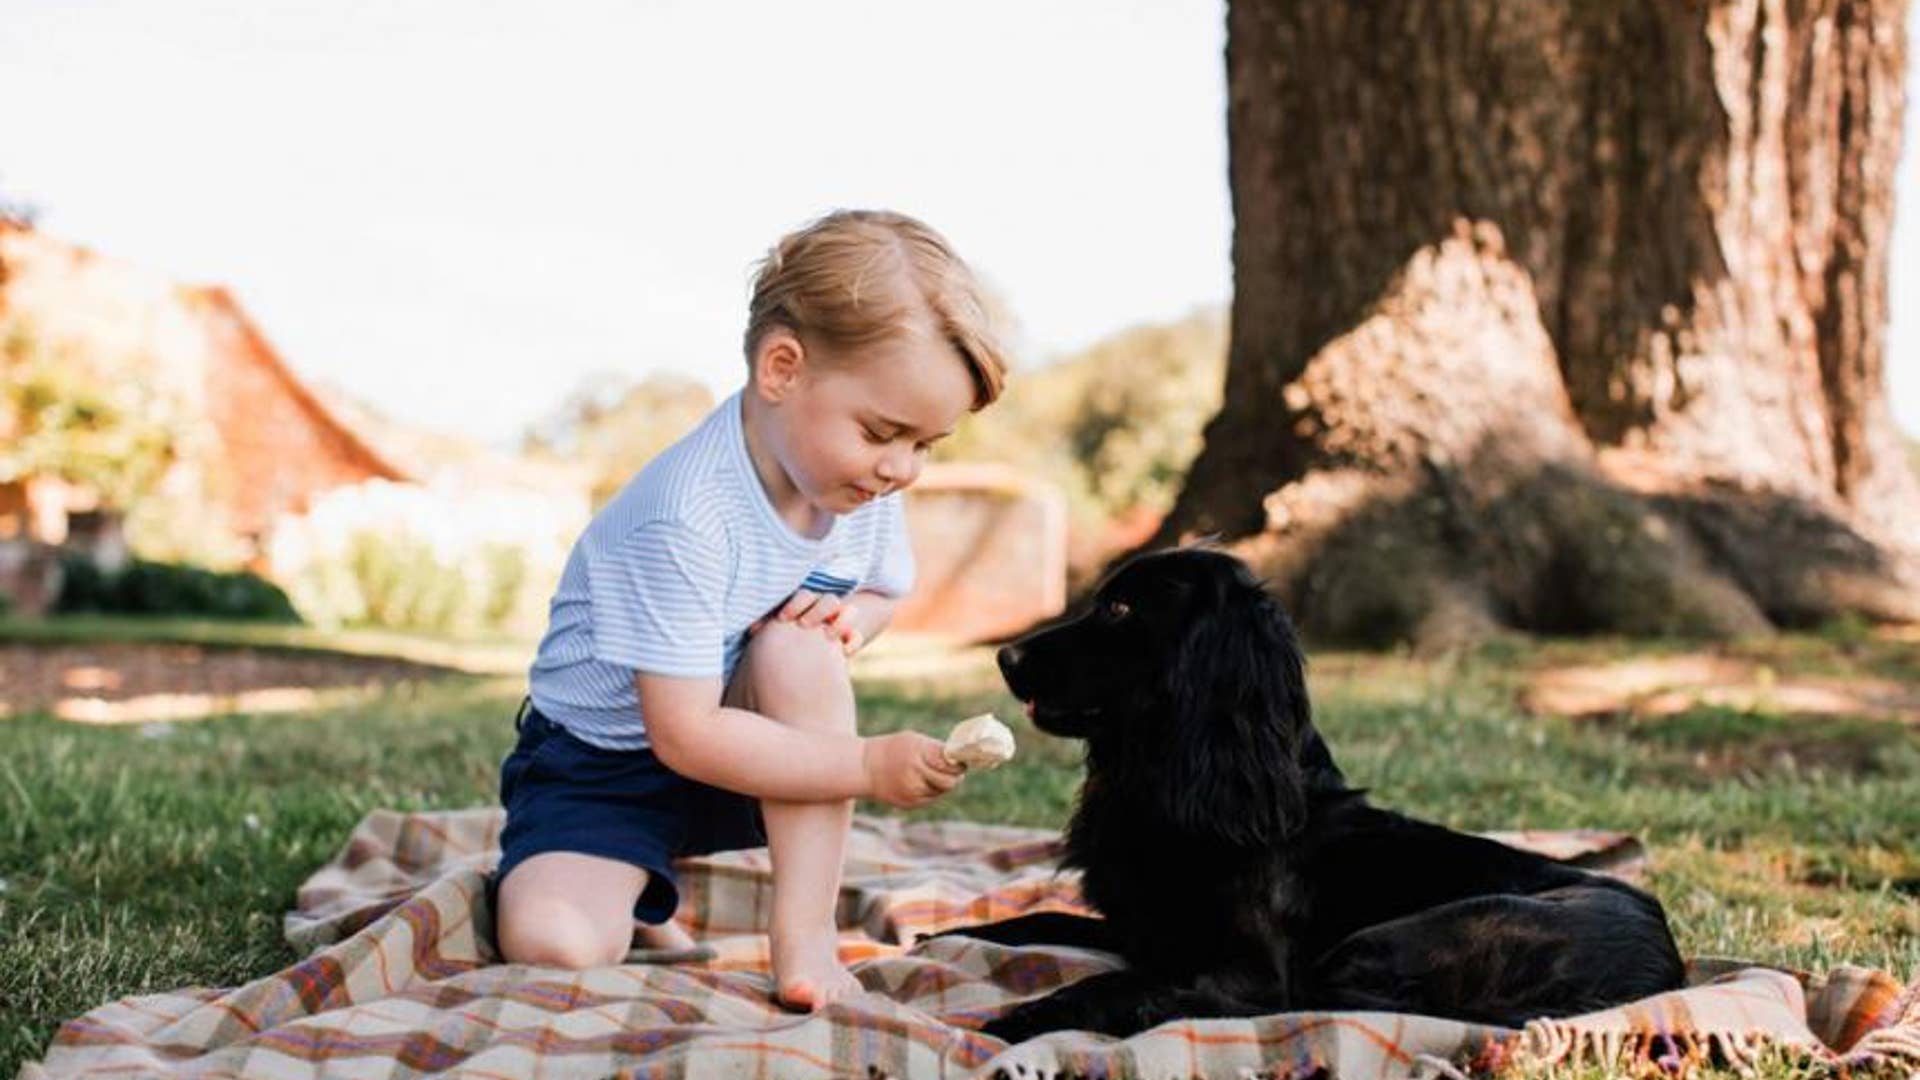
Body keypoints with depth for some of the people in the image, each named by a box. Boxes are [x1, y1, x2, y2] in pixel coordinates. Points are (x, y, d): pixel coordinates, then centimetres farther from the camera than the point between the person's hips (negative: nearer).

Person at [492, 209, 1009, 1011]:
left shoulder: (865, 486, -10)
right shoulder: (685, 519, -32)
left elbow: (884, 591, 11)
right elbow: (685, 735, -30)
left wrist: (852, 617, -15)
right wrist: (869, 765, -32)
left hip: (744, 753, 5)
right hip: (602, 764, -4)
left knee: (801, 643, -28)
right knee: (553, 945, -28)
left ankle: (805, 930, -20)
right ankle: (635, 900, 10)